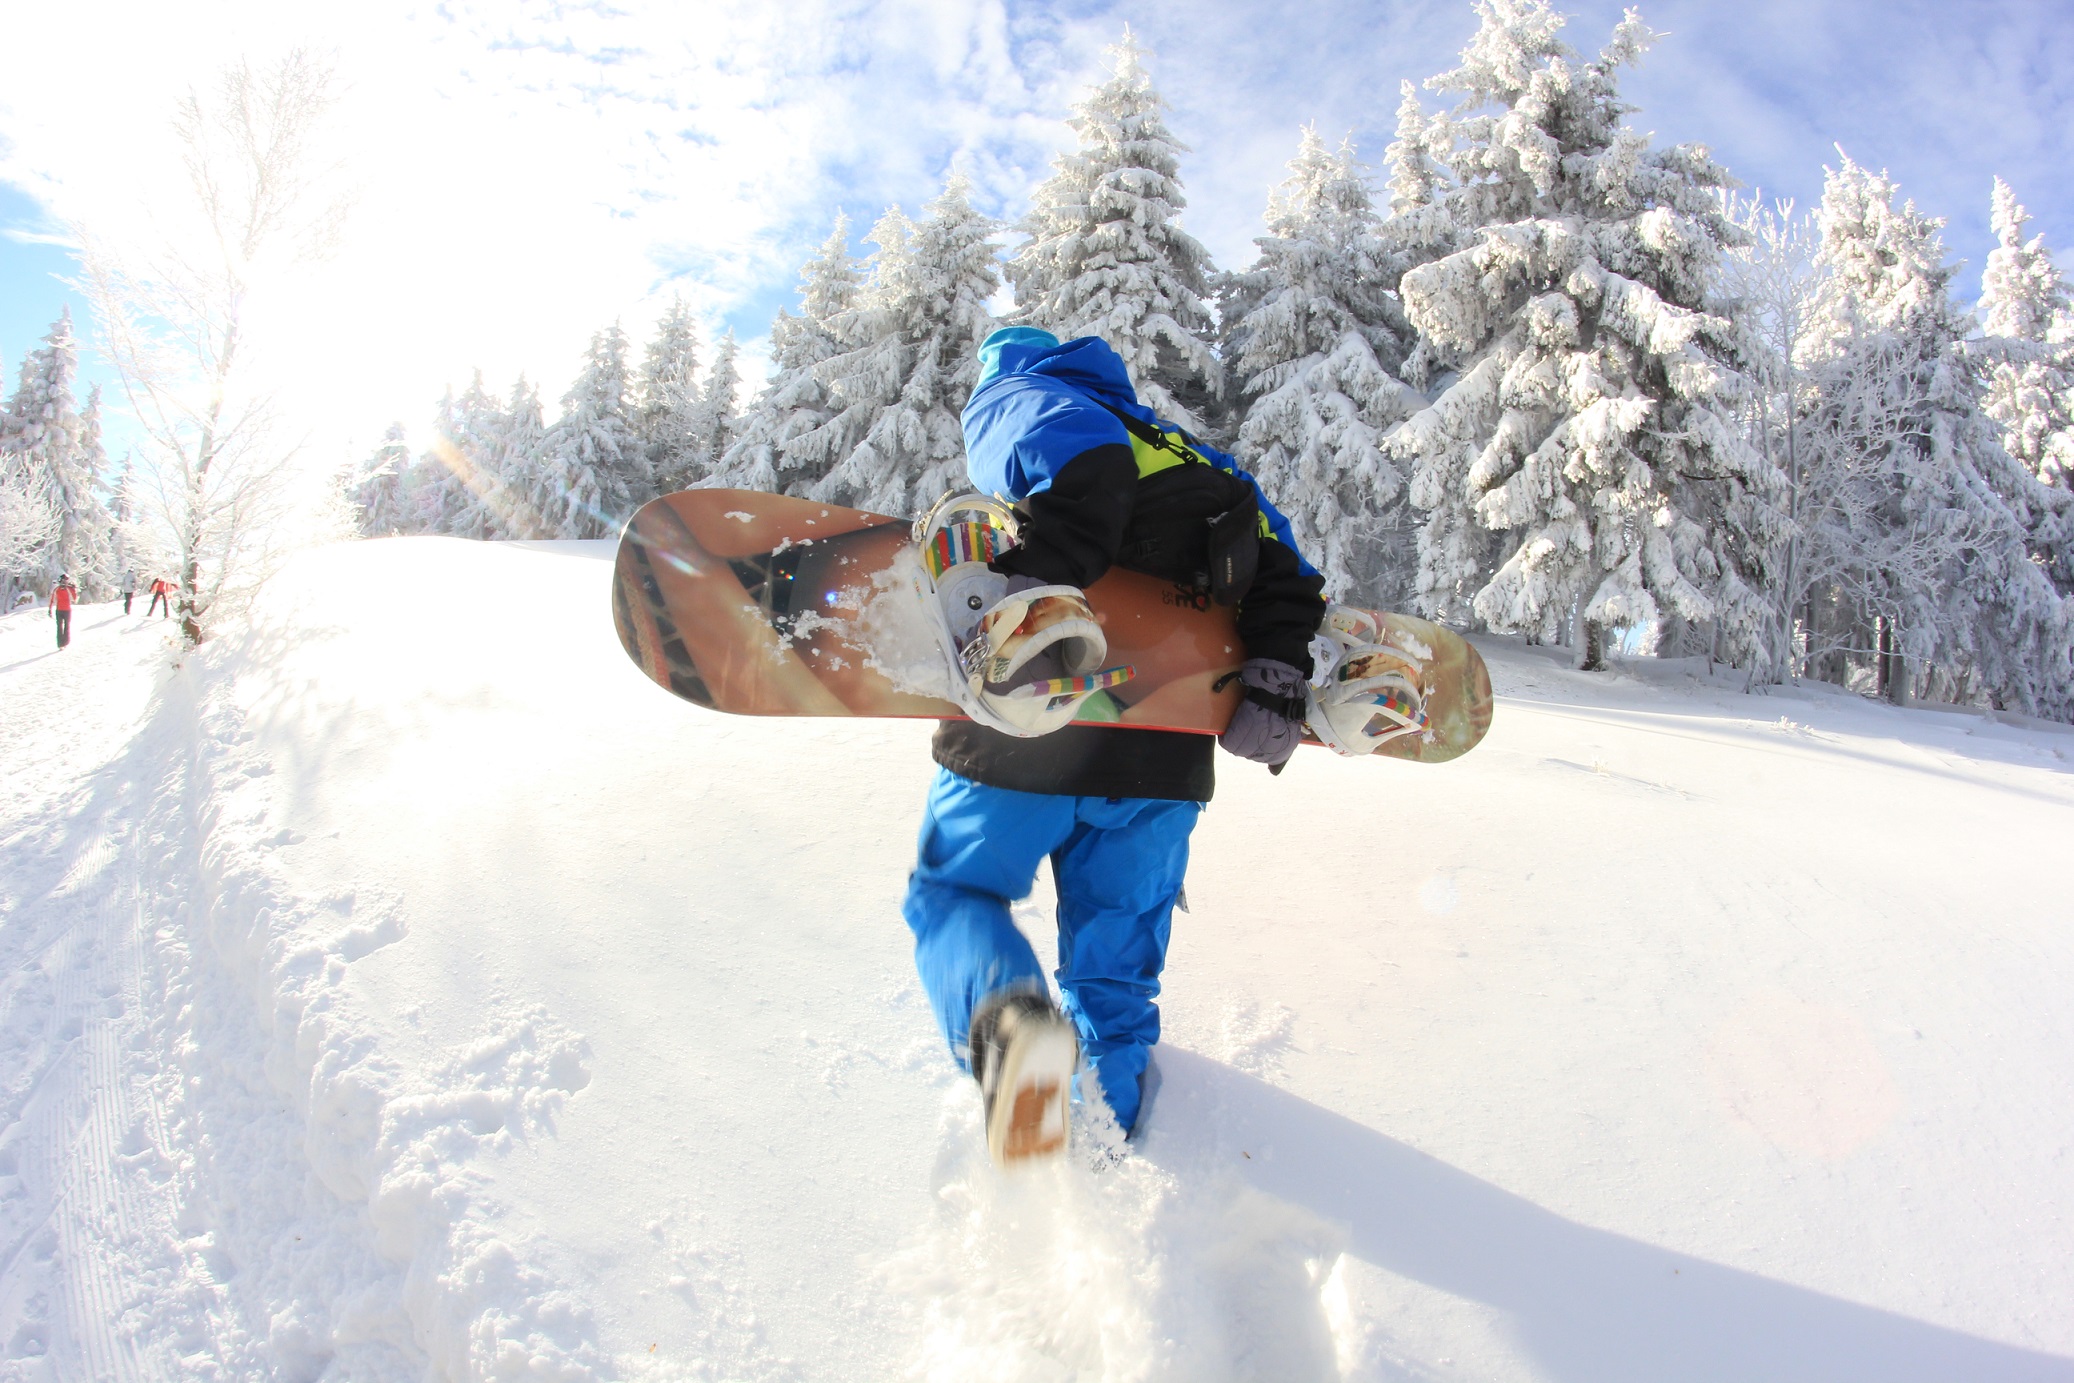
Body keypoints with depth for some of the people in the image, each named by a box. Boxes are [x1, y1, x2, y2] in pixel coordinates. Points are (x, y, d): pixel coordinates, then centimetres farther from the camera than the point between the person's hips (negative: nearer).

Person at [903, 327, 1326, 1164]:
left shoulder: (1006, 394, 9)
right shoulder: (1177, 443, 26)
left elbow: (1079, 451, -17)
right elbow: (1274, 555, 11)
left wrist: (1031, 590, -29)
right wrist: (1277, 684, 3)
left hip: (1025, 732, -4)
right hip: (1165, 754, 5)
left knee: (951, 891, 15)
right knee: (1115, 960, 20)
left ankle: (1007, 1023, -17)